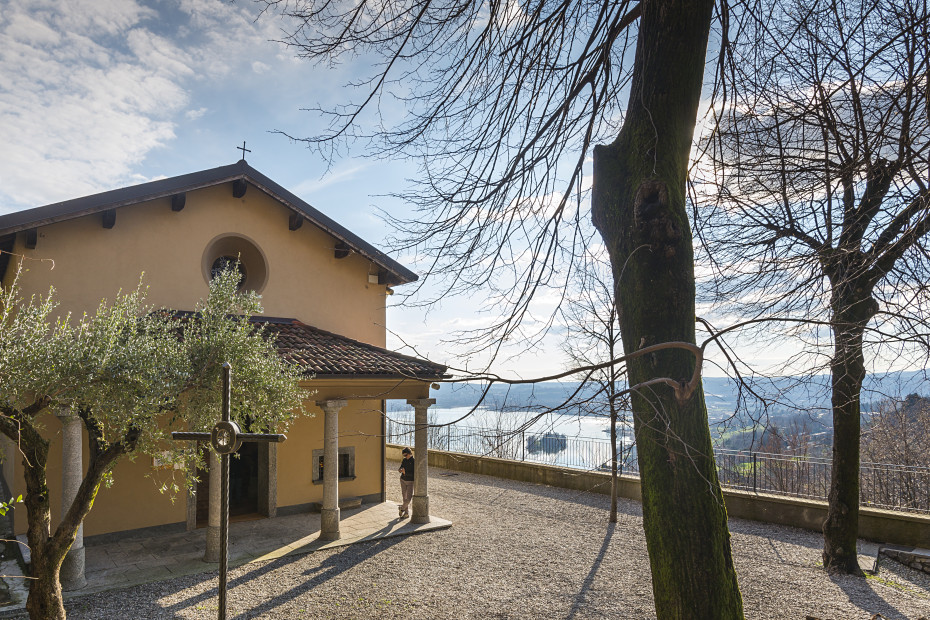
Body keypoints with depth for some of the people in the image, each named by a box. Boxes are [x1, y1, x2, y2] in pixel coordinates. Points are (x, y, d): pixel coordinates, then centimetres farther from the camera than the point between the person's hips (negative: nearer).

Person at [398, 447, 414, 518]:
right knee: (404, 497, 7)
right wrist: (400, 469, -14)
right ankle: (406, 513, 17)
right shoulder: (404, 460, 3)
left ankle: (402, 508, 16)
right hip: (403, 480, 4)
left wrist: (405, 473, -25)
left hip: (410, 481, -4)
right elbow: (401, 468, 9)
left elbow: (414, 474, -16)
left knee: (409, 498, -8)